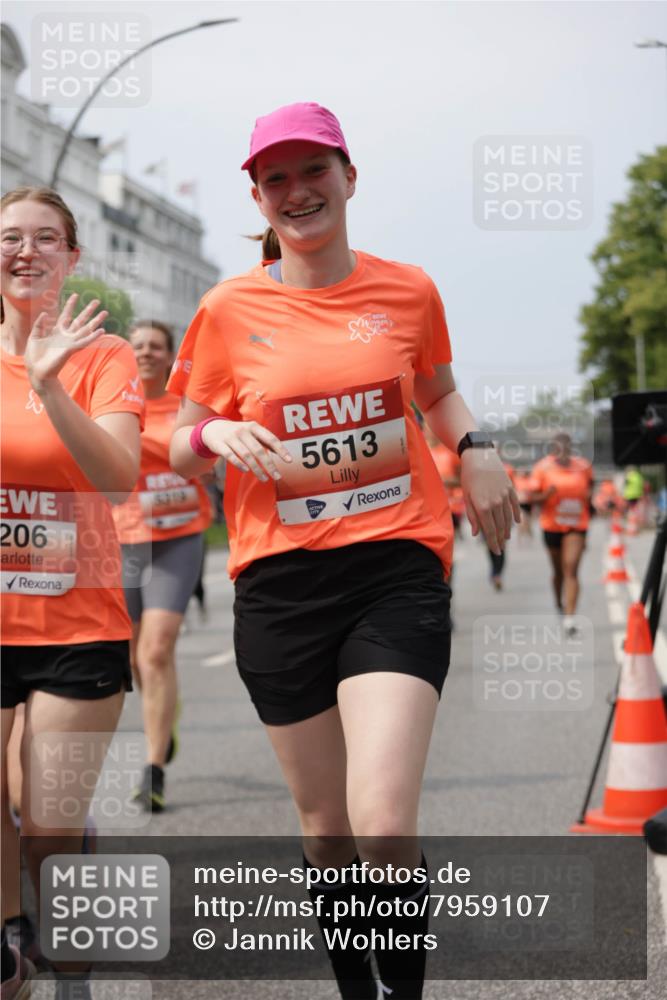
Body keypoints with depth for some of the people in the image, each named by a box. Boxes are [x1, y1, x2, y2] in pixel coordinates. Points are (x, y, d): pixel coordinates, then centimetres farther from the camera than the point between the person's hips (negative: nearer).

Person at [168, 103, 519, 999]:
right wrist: (215, 434, -12)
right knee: (325, 826, 9)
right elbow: (181, 451, 10)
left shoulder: (408, 291, 5)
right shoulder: (230, 310, 2)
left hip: (398, 568, -1)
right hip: (280, 583, 1)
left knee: (384, 823, -17)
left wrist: (474, 448, 4)